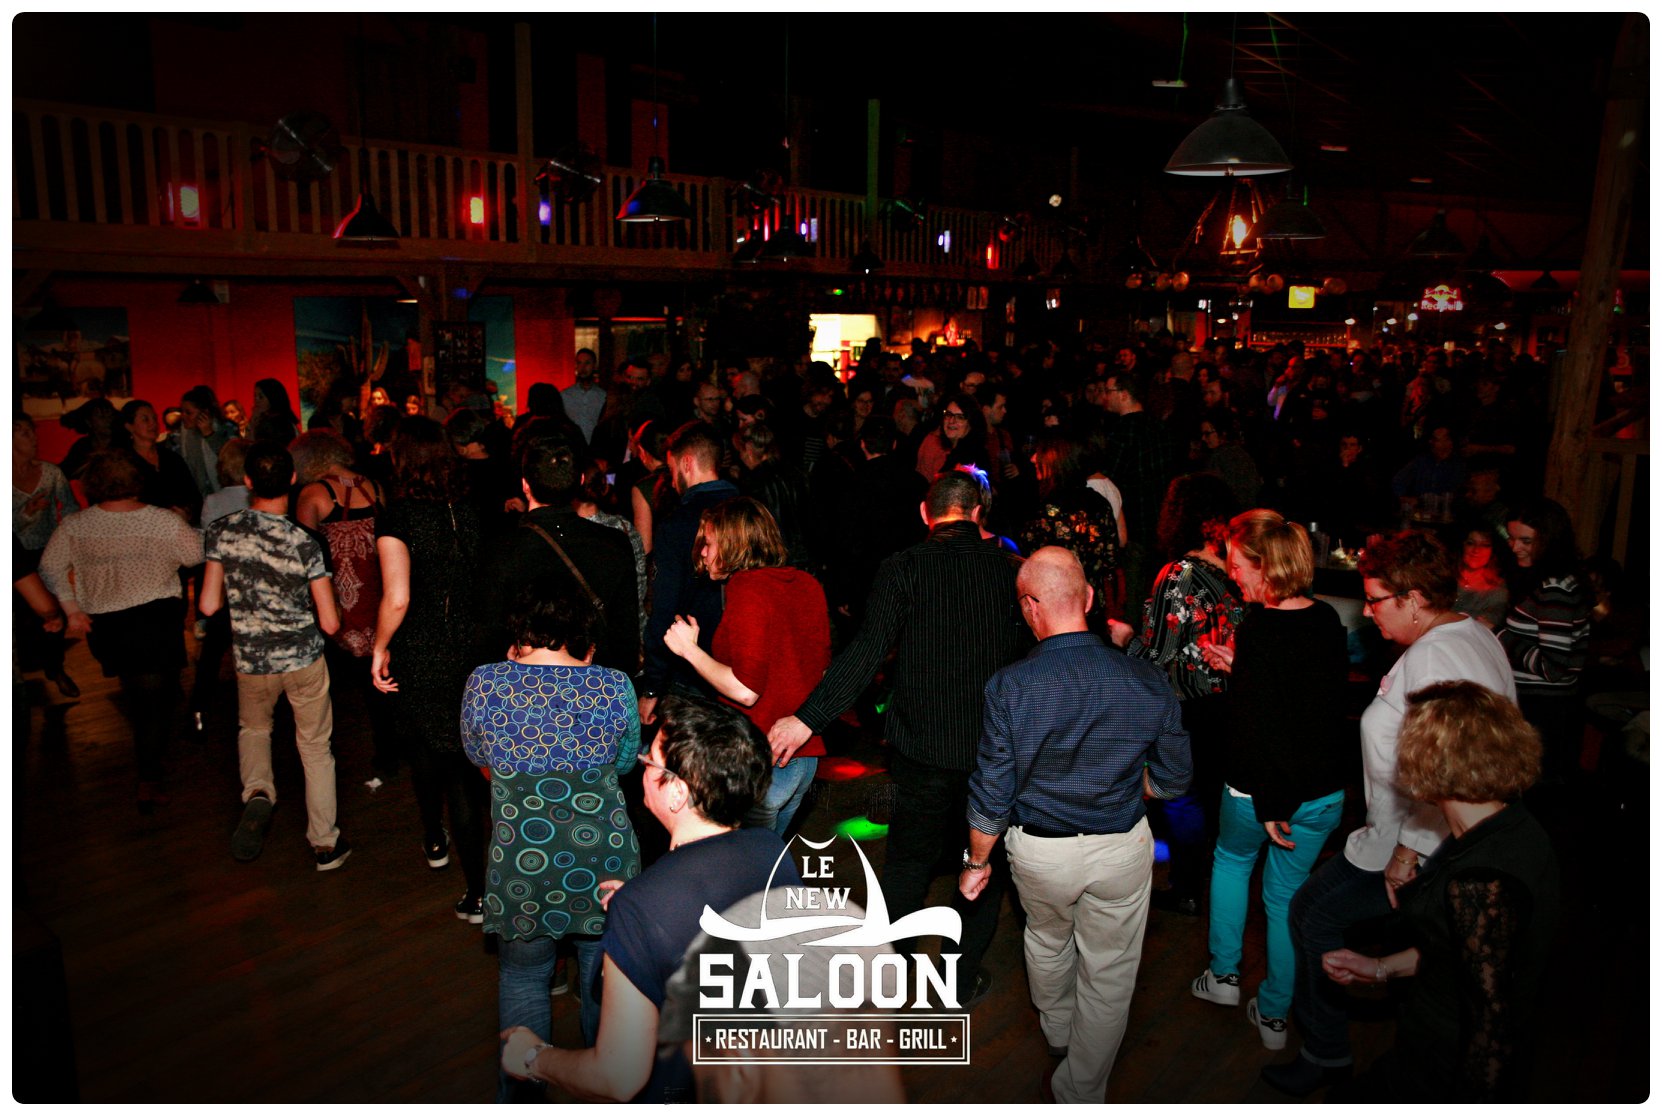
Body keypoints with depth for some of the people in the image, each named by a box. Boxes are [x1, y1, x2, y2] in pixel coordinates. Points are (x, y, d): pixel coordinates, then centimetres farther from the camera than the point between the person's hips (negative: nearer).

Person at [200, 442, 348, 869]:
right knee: (315, 747, 13)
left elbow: (208, 605, -7)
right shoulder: (304, 544, -19)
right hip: (304, 658, -2)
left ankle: (257, 793, 2)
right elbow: (330, 623, -15)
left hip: (251, 660, 2)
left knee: (253, 728, 30)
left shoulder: (223, 530, -11)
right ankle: (326, 844, 22)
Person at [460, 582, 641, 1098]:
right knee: (603, 968, 23)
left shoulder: (484, 683, -8)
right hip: (604, 861, 1)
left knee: (523, 974, 21)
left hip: (522, 864, -1)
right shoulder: (615, 686, -8)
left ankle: (523, 1092, 34)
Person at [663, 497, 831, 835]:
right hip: (804, 757, 8)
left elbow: (746, 690, -22)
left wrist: (689, 649, -12)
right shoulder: (807, 585, 6)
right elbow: (822, 667, 14)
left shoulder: (747, 591, -17)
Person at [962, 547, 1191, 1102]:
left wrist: (977, 861, 3)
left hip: (1039, 850, 1)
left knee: (1046, 938, 31)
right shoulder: (1147, 682, -16)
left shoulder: (1008, 687, -21)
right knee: (1109, 975, 19)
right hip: (1122, 848, 0)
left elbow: (991, 795, -13)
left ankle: (1056, 1027, 58)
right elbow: (1172, 780, -4)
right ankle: (1080, 1093, 35)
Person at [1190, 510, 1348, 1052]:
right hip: (1326, 790, 5)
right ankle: (1274, 1015, 30)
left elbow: (1258, 728, -25)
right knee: (1287, 894, 18)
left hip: (1263, 789, -5)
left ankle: (1224, 974, 33)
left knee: (1231, 858, 26)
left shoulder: (1257, 630, -22)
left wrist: (1270, 807, -17)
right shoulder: (1328, 620, -2)